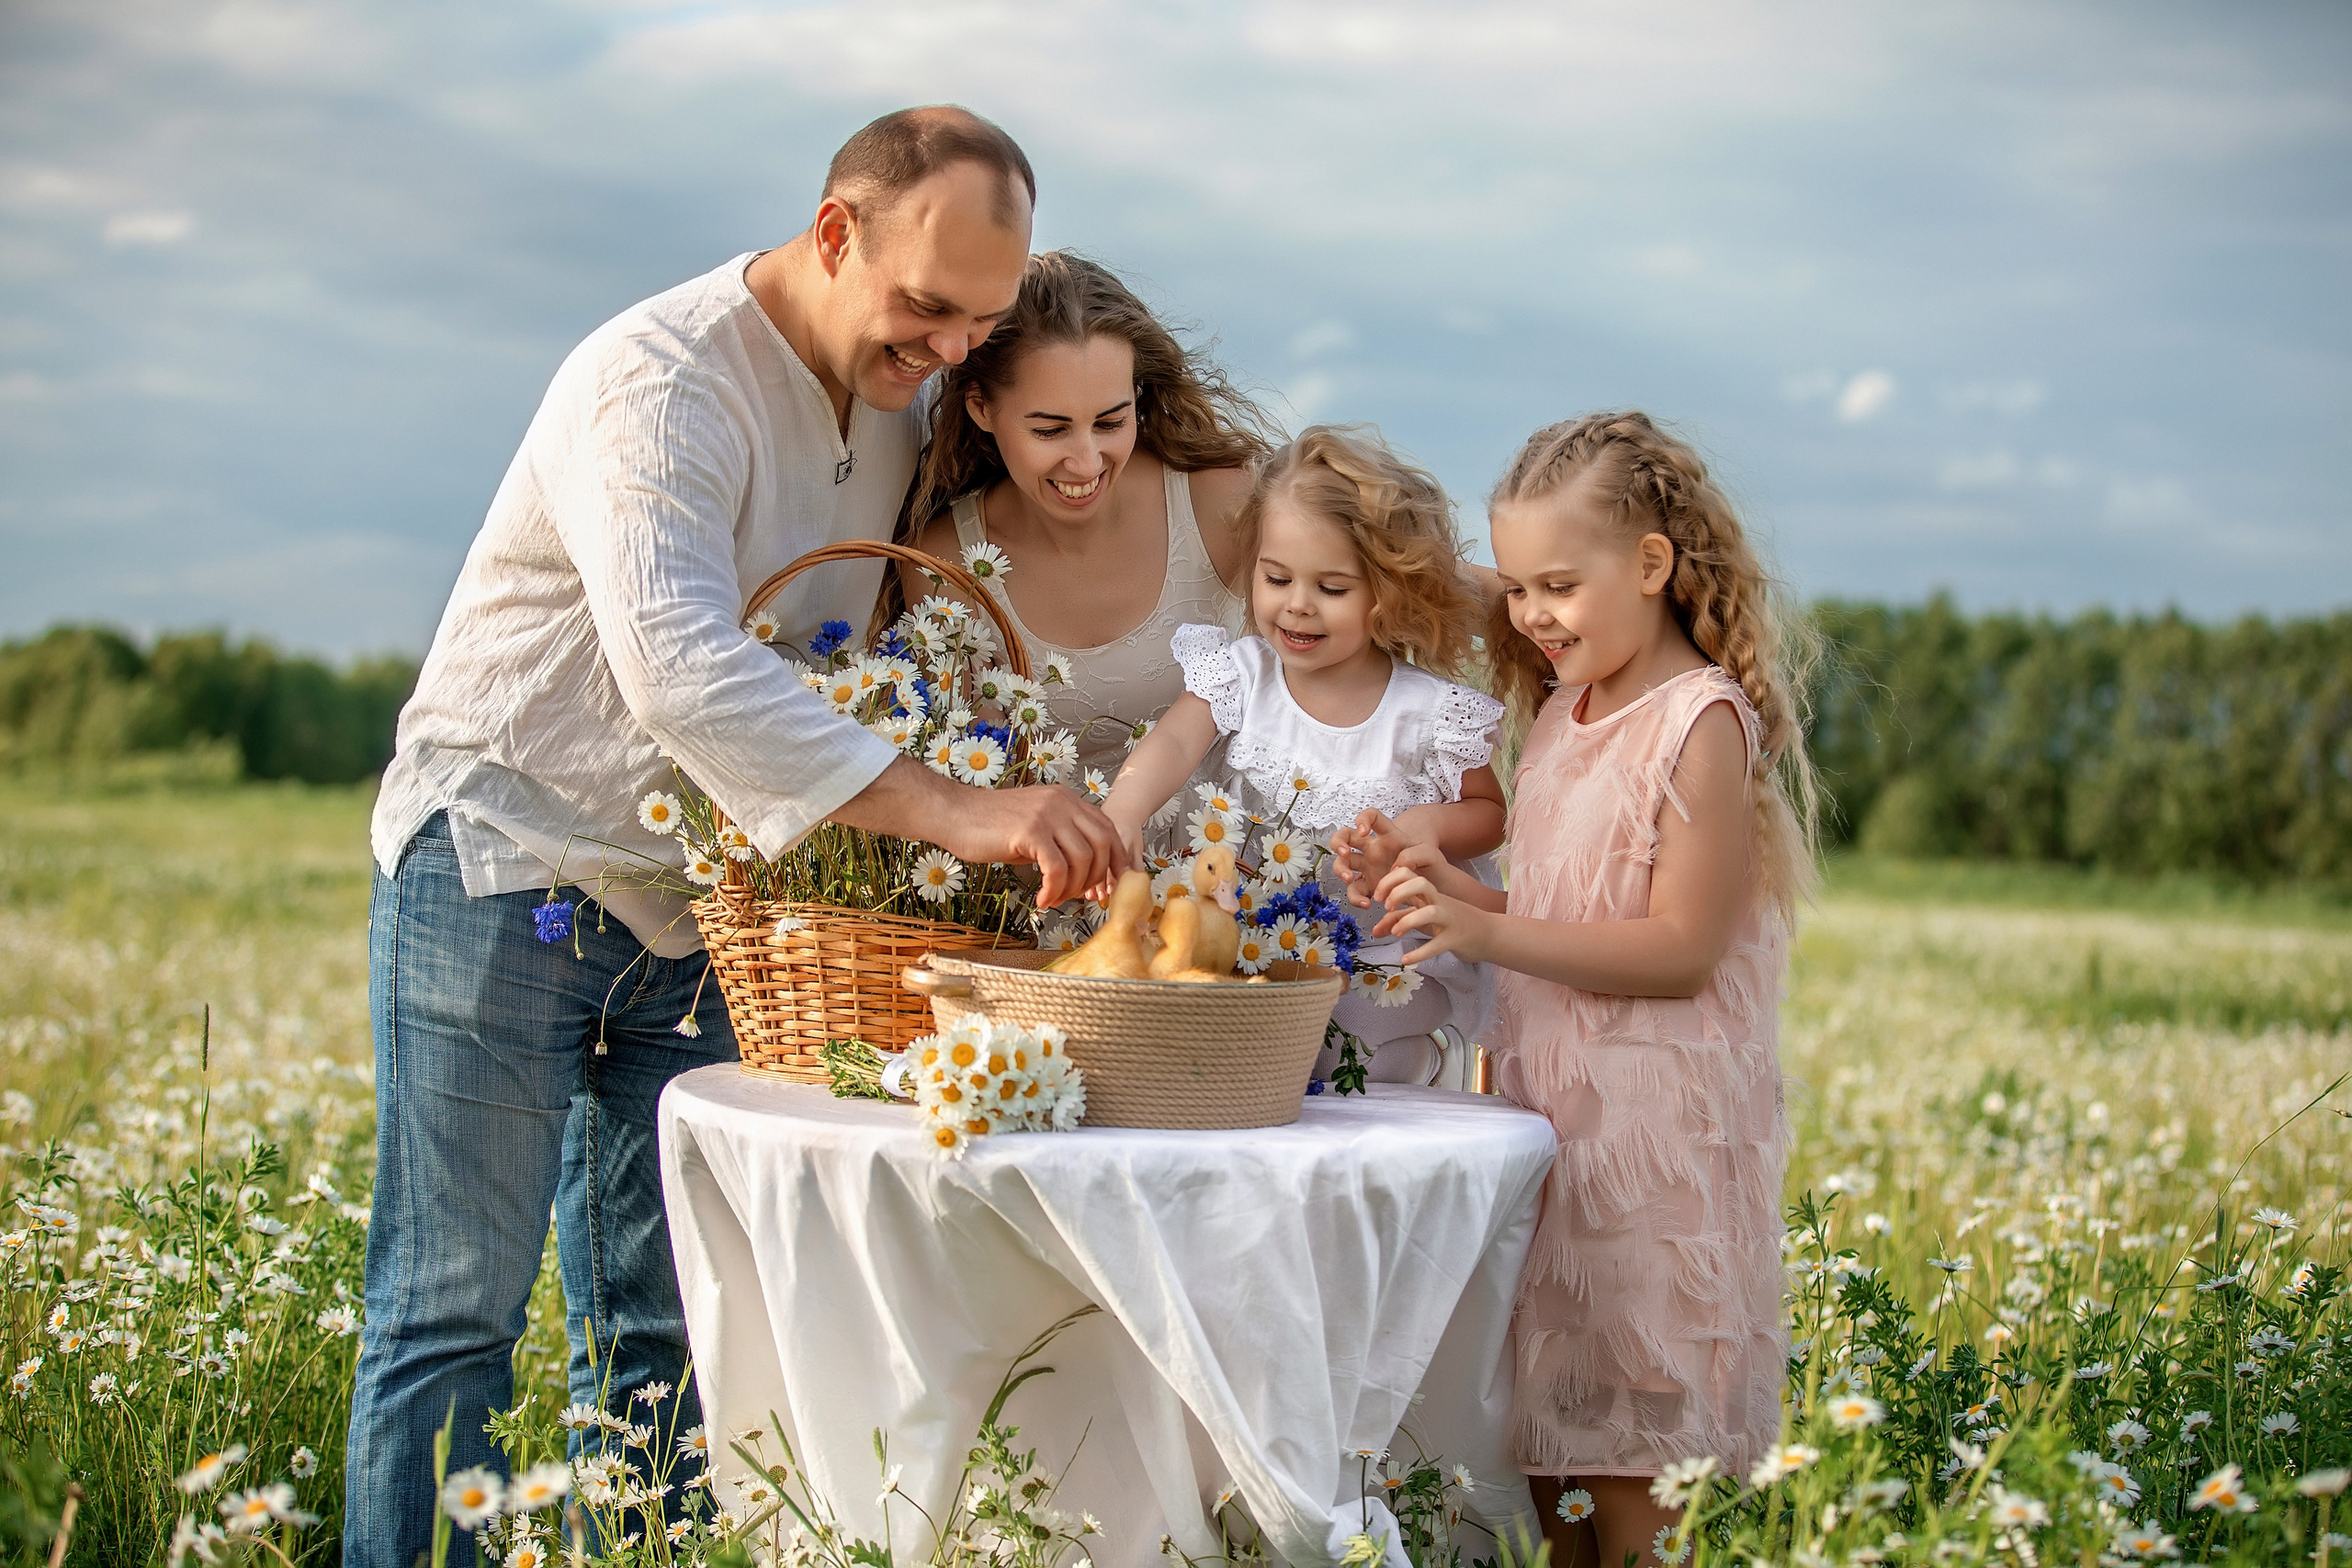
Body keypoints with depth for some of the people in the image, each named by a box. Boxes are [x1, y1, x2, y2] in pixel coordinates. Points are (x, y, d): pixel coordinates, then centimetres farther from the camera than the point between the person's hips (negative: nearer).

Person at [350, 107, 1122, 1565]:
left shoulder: (897, 408, 6)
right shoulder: (662, 380, -21)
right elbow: (683, 673, -36)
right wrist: (952, 809, -43)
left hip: (697, 908, 7)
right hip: (507, 861, -7)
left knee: (661, 1325, 7)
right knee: (459, 1311, -3)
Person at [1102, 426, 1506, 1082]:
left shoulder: (1429, 709, -4)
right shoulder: (1241, 673, 0)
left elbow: (1490, 812, 10)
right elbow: (1174, 742, -17)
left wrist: (1430, 823, -13)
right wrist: (1124, 812, -38)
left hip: (1386, 963, -1)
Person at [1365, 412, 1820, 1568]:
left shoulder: (1703, 721, -13)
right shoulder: (1564, 712, 13)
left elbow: (1679, 950, -18)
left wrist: (1493, 934, -23)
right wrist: (1457, 895, 3)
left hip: (1655, 1119, -8)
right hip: (1547, 1101, 8)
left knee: (1626, 1461, -3)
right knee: (1545, 1439, 10)